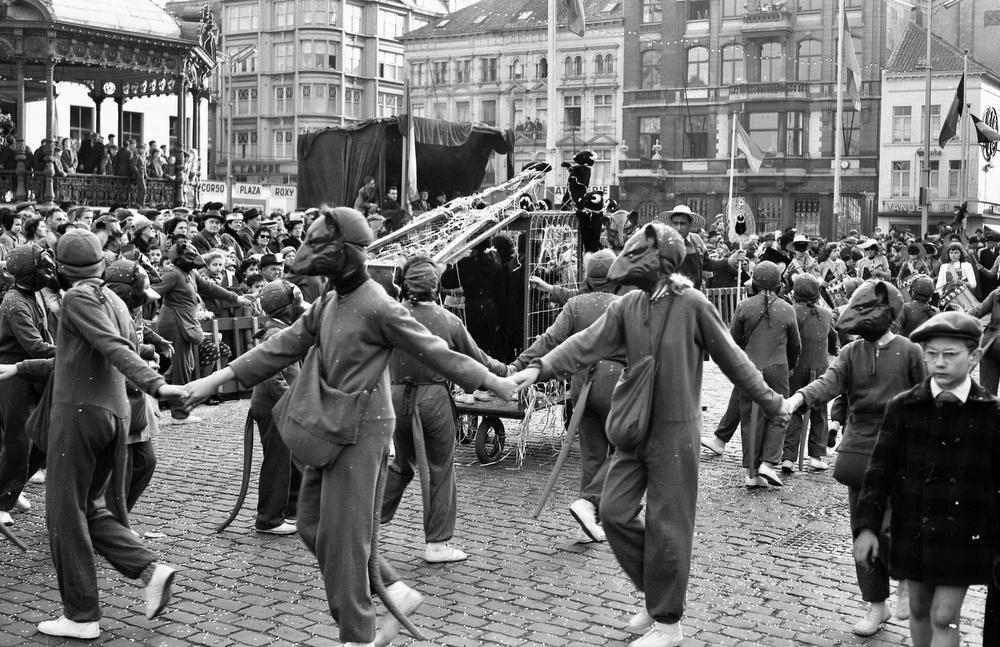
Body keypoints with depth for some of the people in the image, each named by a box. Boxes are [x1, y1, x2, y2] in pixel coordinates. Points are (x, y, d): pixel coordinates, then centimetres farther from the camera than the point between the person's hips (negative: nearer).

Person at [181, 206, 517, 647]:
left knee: (341, 535, -3)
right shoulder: (327, 305, 9)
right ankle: (397, 594, 21)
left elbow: (435, 352, -11)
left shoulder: (378, 307, -16)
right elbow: (283, 347, 10)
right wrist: (216, 379, 7)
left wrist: (493, 382, -7)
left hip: (362, 430, -9)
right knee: (313, 526, 13)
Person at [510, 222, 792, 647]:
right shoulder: (627, 306, 0)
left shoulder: (692, 305, -13)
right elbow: (587, 344, -7)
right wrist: (540, 368, -20)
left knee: (666, 527, 1)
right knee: (614, 511, 4)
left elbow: (732, 359, -4)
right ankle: (656, 592, 25)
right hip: (634, 427, 5)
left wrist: (771, 402, 4)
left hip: (675, 431, -5)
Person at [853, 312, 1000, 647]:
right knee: (919, 609, 16)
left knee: (945, 618, -1)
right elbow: (880, 469, -2)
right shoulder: (903, 407, -4)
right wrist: (866, 526, -6)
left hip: (963, 534, -2)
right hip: (912, 529, 2)